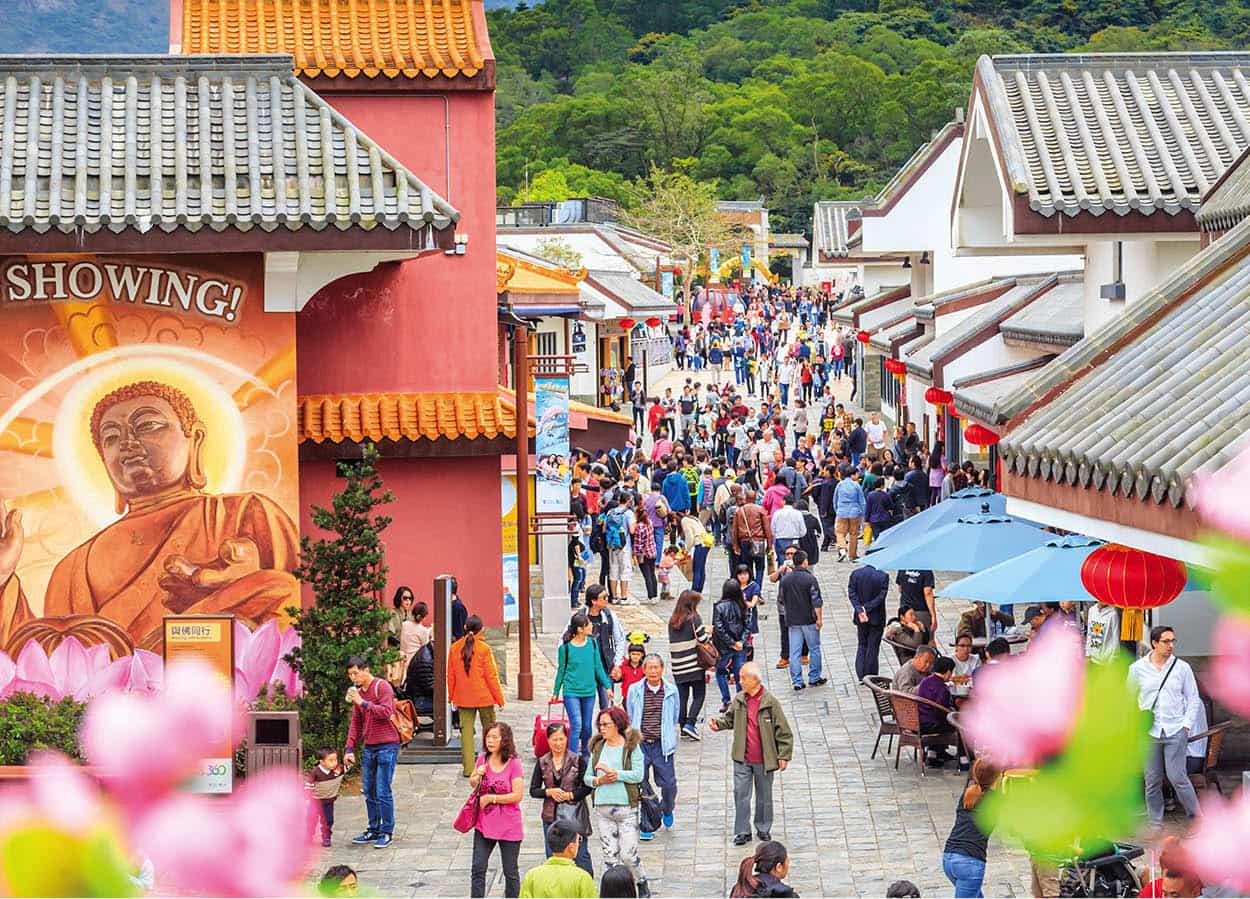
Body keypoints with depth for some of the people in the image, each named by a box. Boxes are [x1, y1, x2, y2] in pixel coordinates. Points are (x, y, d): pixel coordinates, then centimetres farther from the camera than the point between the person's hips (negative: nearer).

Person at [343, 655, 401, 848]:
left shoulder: (382, 687, -8)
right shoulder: (358, 693, 16)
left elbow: (386, 712, -20)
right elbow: (356, 724, 18)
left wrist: (363, 703, -21)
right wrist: (350, 749, 11)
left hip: (387, 746, -8)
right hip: (369, 747, 8)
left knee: (383, 792, -7)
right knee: (369, 792, 9)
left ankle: (386, 833, -1)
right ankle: (373, 830, 17)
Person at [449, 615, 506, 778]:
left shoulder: (454, 648, -1)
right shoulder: (484, 649, -12)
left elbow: (451, 675, 6)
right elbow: (492, 676, -9)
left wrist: (451, 697, 17)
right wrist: (499, 698, -1)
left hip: (463, 697, 3)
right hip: (484, 697, -3)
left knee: (466, 730, 5)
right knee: (489, 730, 11)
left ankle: (468, 768, 1)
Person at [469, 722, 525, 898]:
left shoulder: (513, 763, -13)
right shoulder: (483, 759, 2)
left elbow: (517, 795, -17)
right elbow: (472, 784, 16)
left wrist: (490, 798, -15)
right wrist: (477, 776, -7)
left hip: (509, 828, -4)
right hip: (484, 824, 4)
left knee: (510, 872, 9)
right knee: (478, 869, 1)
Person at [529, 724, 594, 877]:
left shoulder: (578, 760, -2)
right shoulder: (542, 763, 6)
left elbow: (587, 788, -3)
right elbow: (533, 790, 6)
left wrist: (568, 795, -14)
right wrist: (549, 792, -11)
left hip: (574, 813, -3)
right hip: (551, 815, 3)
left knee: (580, 855, -3)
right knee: (552, 857, 7)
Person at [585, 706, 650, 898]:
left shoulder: (631, 746, -4)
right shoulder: (598, 747, 9)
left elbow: (638, 775, -13)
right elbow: (587, 777, 10)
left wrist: (612, 772, -19)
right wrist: (599, 780, -10)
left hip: (626, 807, -4)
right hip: (602, 808, 4)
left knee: (628, 854, -5)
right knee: (609, 854, 5)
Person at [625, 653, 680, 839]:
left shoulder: (671, 691, 3)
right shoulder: (634, 690, 2)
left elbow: (675, 718, 13)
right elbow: (629, 718, 11)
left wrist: (670, 738, 9)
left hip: (662, 745, 0)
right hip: (640, 745, 0)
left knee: (668, 783, 0)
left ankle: (667, 809, 33)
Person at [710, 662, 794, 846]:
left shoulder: (770, 702, -12)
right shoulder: (739, 701, 0)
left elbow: (783, 731, -8)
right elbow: (730, 718, 16)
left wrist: (784, 755, -8)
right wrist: (718, 724, -6)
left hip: (764, 759, -3)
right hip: (742, 759, 3)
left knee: (764, 796, 12)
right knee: (741, 794, 2)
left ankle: (763, 829, 27)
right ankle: (742, 832, 10)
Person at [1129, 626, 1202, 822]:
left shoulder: (1182, 667, 3)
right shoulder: (1137, 668, 4)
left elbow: (1193, 700, 8)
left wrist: (1186, 725, -1)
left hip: (1175, 732, -1)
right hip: (1149, 732, 1)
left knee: (1177, 777, -9)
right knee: (1152, 781, 3)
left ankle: (1196, 817, 3)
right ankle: (1155, 822, 13)